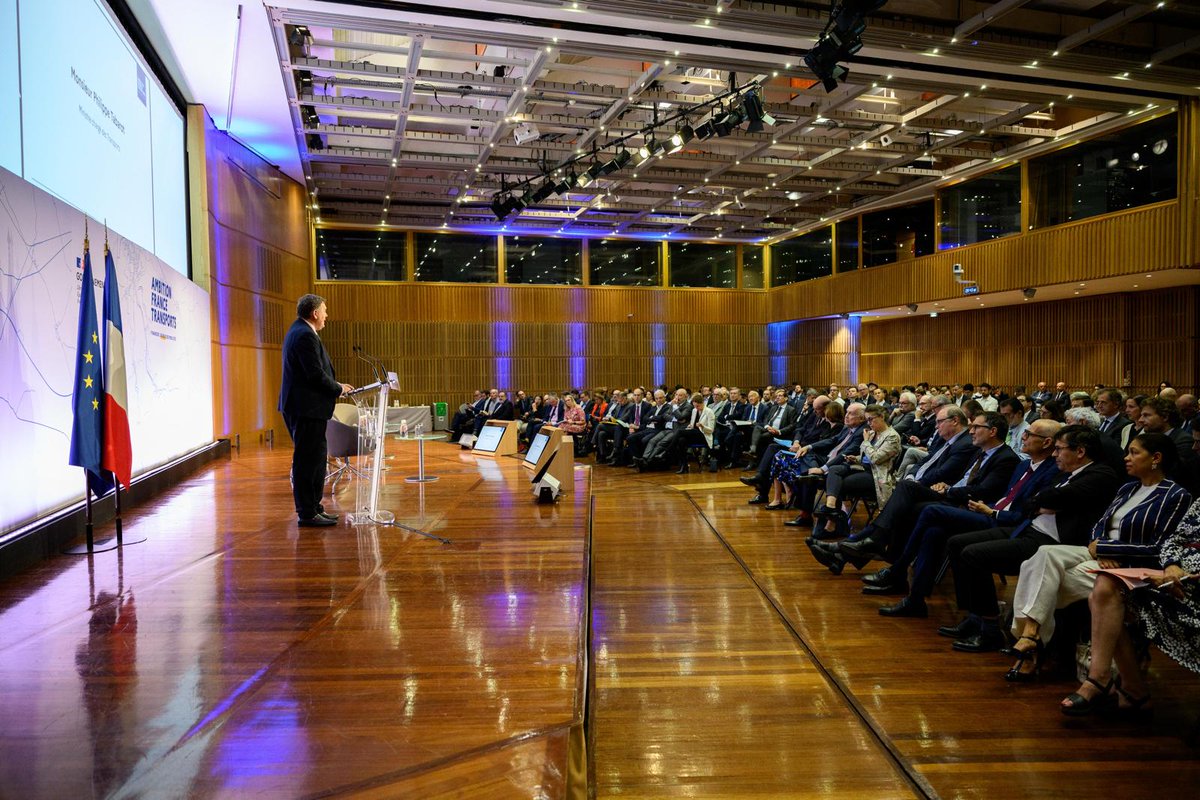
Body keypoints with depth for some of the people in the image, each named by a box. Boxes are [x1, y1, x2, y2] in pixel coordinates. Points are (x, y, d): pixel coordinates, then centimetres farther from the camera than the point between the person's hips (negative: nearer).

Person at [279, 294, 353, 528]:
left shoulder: (299, 331, 17)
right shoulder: (305, 335, -17)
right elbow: (316, 374, -21)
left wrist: (335, 387, 10)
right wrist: (338, 388, -7)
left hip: (305, 407, 11)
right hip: (306, 408, -11)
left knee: (316, 458, 16)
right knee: (307, 460, -5)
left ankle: (313, 507, 23)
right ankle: (307, 513, 1)